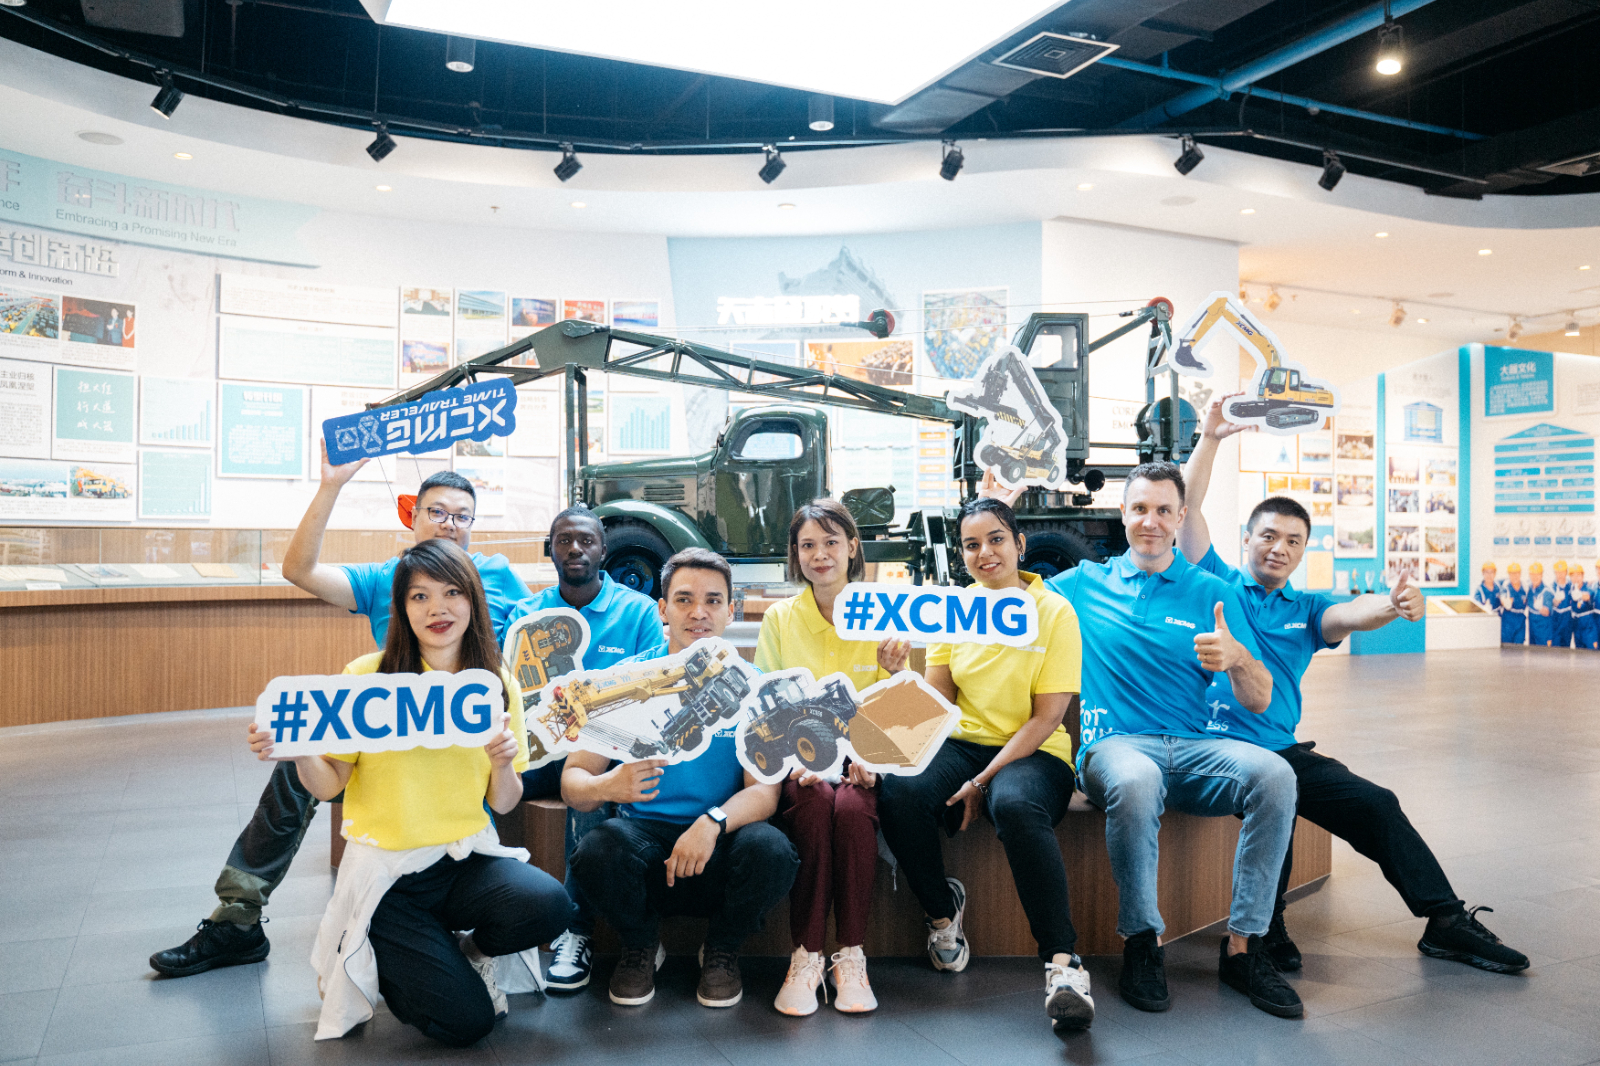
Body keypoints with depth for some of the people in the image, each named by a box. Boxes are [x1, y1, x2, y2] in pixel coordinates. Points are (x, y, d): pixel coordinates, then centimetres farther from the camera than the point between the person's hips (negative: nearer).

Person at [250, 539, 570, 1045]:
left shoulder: (497, 684, 0)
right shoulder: (367, 676, -6)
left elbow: (503, 803, 3)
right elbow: (329, 784, -2)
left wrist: (503, 762, -18)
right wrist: (297, 752, -22)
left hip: (467, 858, 2)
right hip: (386, 874, -2)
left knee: (549, 904, -28)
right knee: (465, 1020, -13)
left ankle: (458, 950, 6)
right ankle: (374, 958, 19)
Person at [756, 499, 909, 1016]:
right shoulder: (779, 618, 6)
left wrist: (894, 673, -16)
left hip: (861, 759, 0)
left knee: (853, 809, -33)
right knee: (813, 807, -33)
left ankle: (851, 957, -18)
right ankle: (805, 957, -20)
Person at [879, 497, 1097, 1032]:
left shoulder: (1054, 612, -3)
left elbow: (1047, 716, -8)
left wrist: (984, 781, -15)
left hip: (1033, 753, -3)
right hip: (964, 744, 4)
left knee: (1016, 805, -39)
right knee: (900, 789, -28)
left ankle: (1063, 961, -31)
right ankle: (943, 907, -1)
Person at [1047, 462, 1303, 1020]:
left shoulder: (1214, 594, 12)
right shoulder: (1084, 583, 13)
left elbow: (1259, 701, 6)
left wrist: (1236, 657, -16)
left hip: (1194, 748, 2)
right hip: (1116, 744, -2)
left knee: (1274, 774, -28)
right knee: (1134, 782, -38)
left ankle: (1242, 946, -16)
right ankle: (1142, 944, -17)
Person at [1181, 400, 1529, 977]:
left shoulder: (1305, 609, 16)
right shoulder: (1217, 584, 5)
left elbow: (1349, 614, -8)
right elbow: (1189, 511, -5)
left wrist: (1391, 605, -31)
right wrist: (1209, 441, -13)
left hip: (1285, 750, 5)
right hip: (1217, 746, -5)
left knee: (1375, 804, -2)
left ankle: (1446, 921, 12)